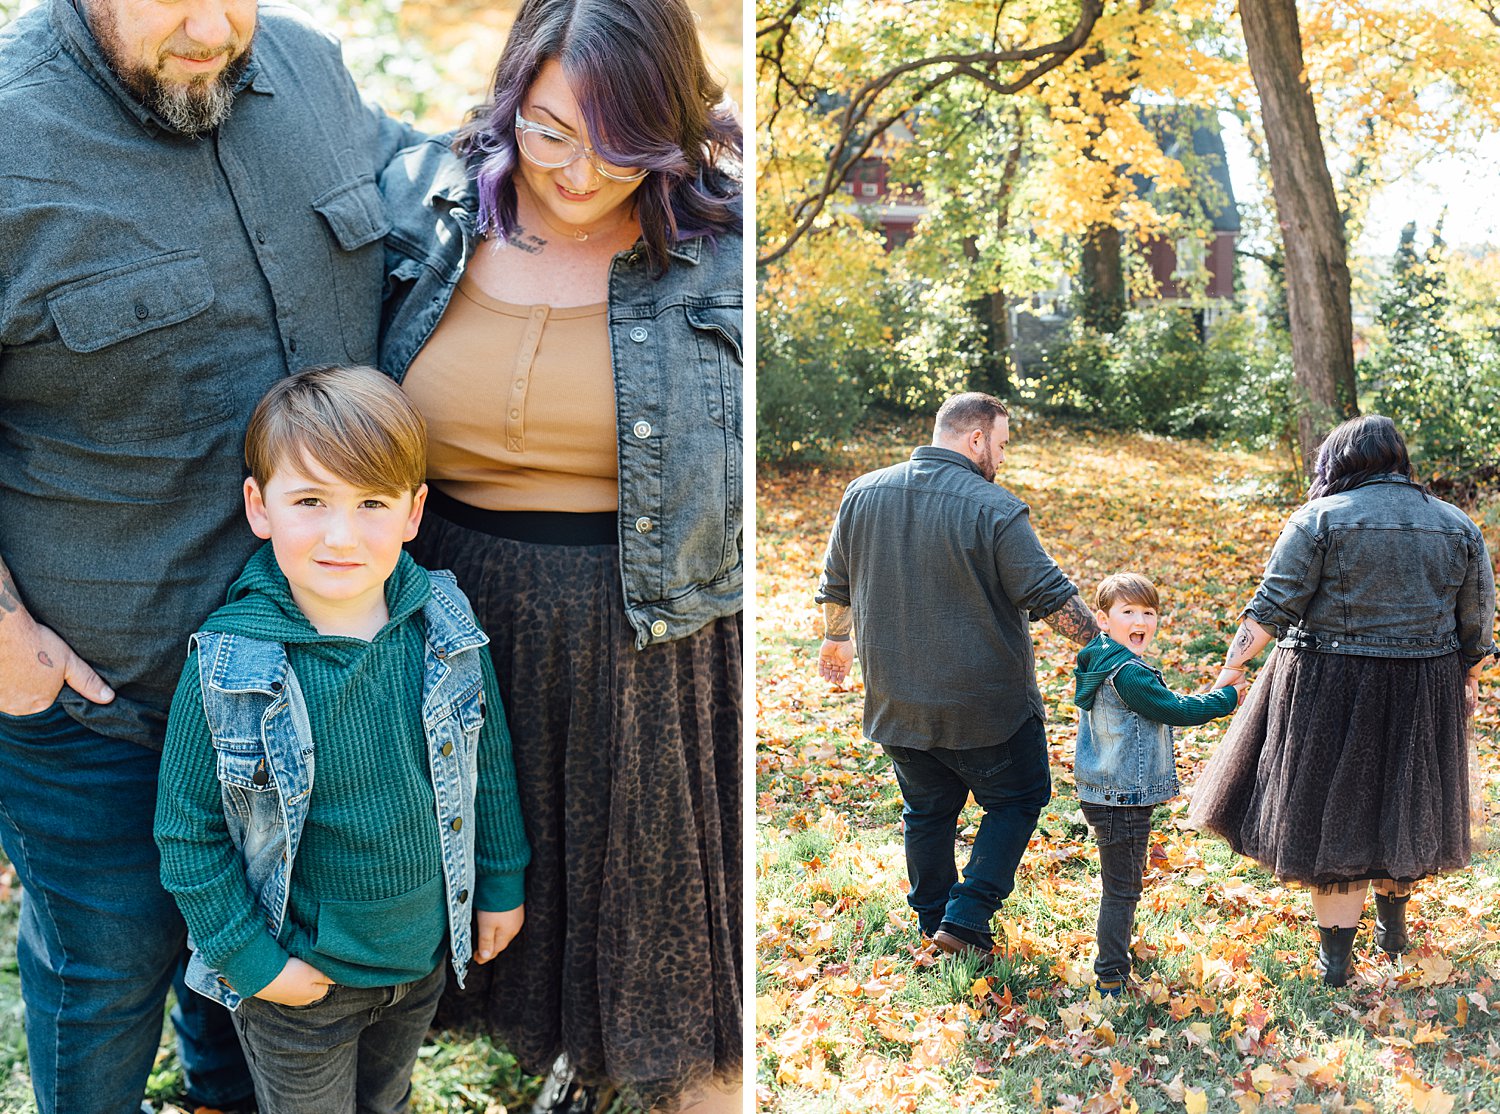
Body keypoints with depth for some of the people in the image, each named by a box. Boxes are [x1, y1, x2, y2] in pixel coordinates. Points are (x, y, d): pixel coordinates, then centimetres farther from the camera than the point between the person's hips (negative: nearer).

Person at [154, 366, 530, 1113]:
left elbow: (488, 764, 1)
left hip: (426, 953, 3)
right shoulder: (227, 666, -24)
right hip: (299, 975, -3)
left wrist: (502, 884, 7)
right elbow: (187, 831, -14)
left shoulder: (444, 626, -14)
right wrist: (251, 960, -14)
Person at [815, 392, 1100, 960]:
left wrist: (836, 639, 28)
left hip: (896, 698, 5)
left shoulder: (863, 494, 1)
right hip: (984, 703, -5)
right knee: (1016, 800, 14)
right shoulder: (996, 509, -17)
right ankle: (966, 919, 7)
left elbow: (836, 584, 12)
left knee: (927, 810, 21)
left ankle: (934, 922, 31)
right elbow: (1051, 597, -15)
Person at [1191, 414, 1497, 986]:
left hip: (1329, 692, -4)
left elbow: (1274, 605, -13)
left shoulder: (1320, 518, -9)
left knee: (1333, 811, 6)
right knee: (1402, 804, 21)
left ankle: (1336, 956, 10)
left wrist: (1233, 663, -6)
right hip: (1422, 697, 4)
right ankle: (1393, 926, 38)